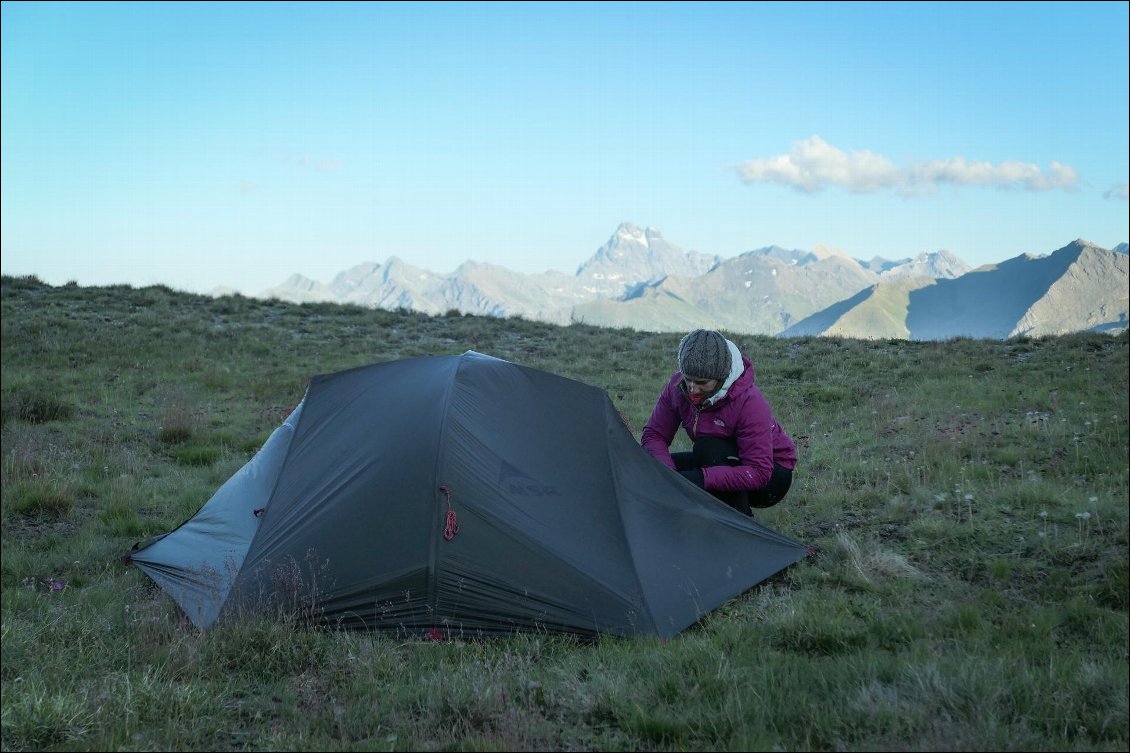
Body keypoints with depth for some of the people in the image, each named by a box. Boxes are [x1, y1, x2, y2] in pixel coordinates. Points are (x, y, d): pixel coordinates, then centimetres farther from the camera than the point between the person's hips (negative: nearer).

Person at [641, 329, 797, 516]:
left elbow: (758, 473, -34)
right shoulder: (678, 386, -16)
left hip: (771, 475, -6)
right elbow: (653, 435, -9)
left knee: (709, 448, -33)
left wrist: (703, 478, -45)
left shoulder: (749, 402, -32)